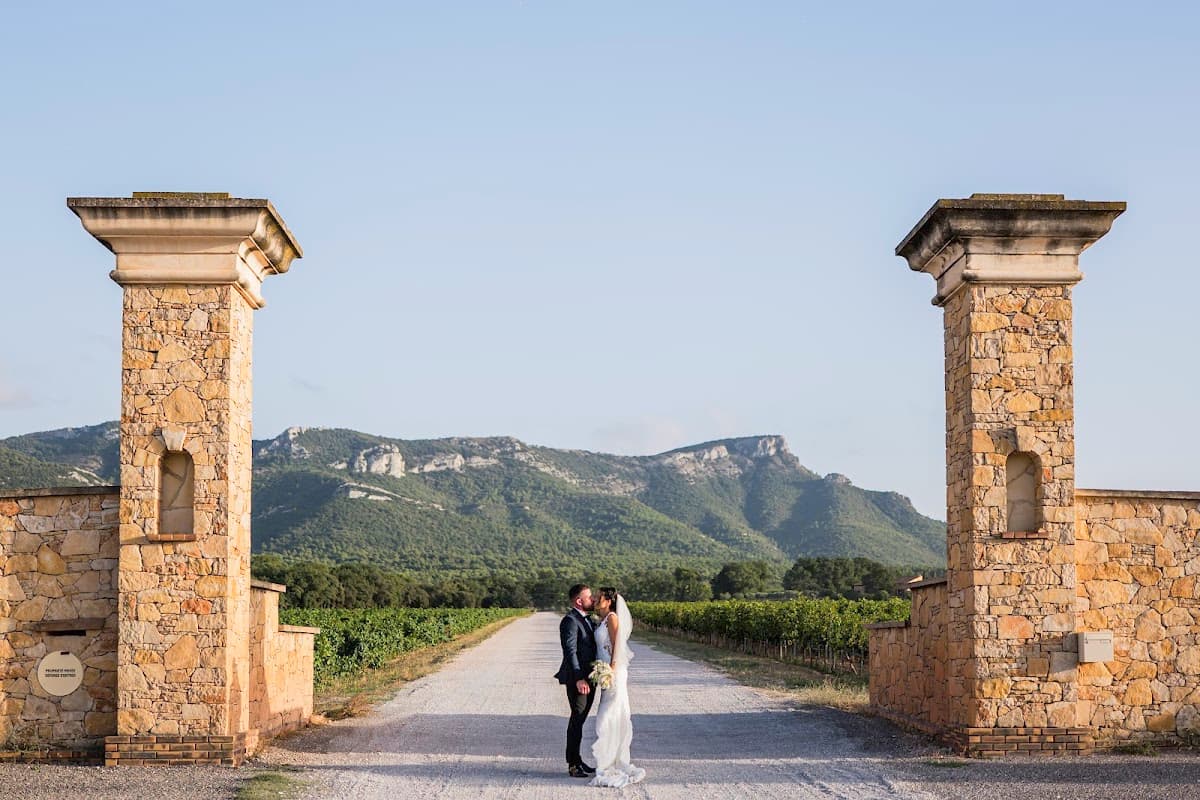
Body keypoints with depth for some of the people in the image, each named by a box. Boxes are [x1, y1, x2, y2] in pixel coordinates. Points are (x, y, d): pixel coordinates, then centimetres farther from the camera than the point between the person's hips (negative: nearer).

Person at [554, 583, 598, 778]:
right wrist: (579, 679, -25)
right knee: (577, 719, -5)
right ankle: (573, 765, 0)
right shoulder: (570, 621, -14)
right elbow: (570, 651, -20)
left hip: (588, 679, 9)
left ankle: (576, 761, 21)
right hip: (577, 680, -9)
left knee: (579, 720, 13)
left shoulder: (586, 619, 16)